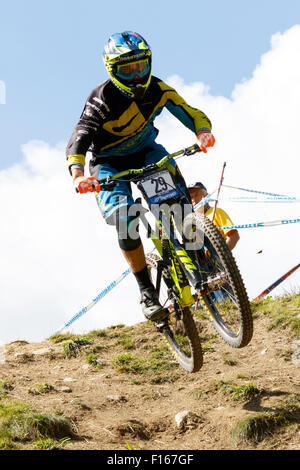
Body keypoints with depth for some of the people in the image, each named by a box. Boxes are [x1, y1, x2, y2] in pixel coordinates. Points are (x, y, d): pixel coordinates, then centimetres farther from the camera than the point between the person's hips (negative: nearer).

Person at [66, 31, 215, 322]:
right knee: (124, 220, -24)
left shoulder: (158, 89, -15)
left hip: (145, 151, 3)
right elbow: (79, 138, -37)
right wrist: (78, 176, -56)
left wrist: (203, 132, -40)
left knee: (175, 190, -29)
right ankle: (146, 291, -11)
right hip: (109, 162, -3)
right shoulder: (103, 99, -26)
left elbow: (193, 115, -15)